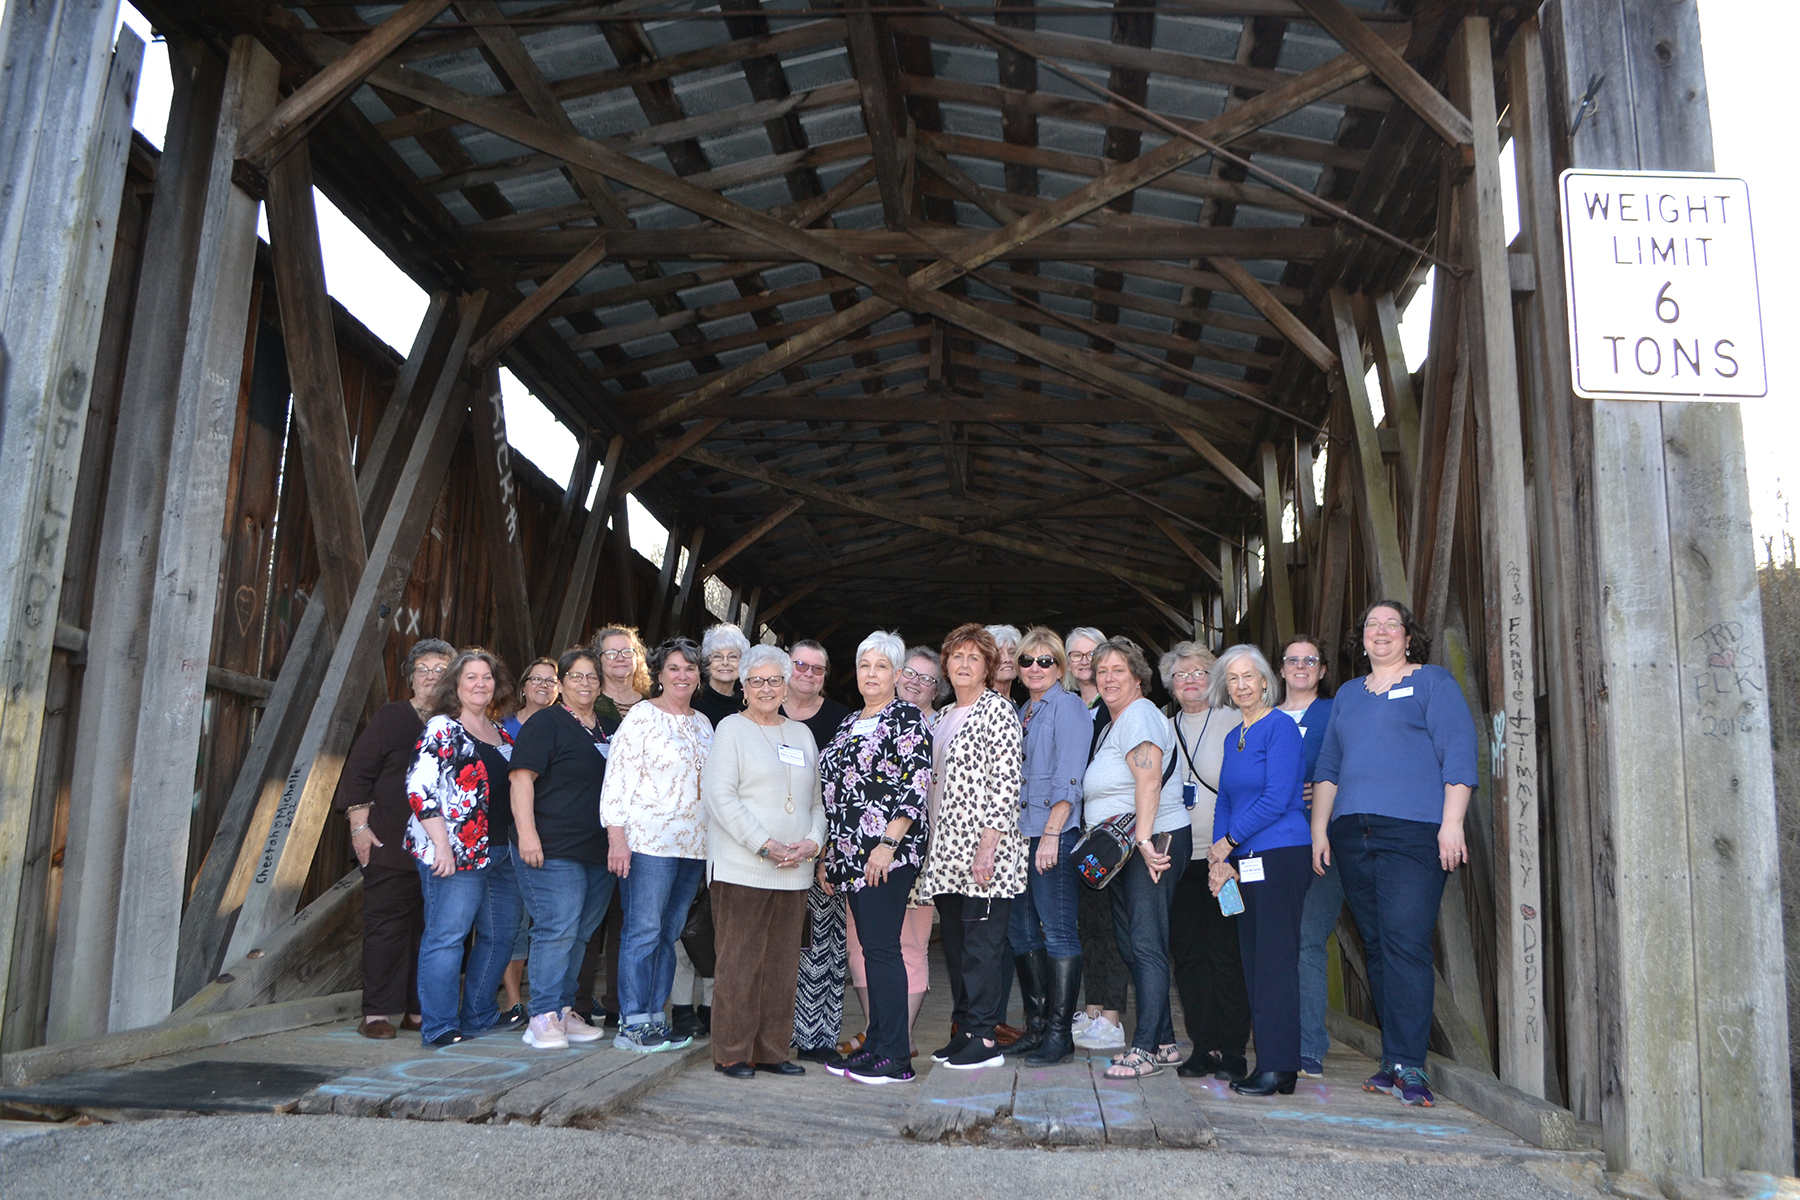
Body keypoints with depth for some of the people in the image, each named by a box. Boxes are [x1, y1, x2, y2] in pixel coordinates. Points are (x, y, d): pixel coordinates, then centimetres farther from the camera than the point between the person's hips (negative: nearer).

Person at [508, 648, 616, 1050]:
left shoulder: (607, 729, 18)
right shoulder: (545, 723, -3)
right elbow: (522, 778, -10)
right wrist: (526, 832, -19)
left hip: (598, 852, 7)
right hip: (552, 850, -7)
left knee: (579, 934, 10)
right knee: (557, 930, -10)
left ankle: (564, 1010, 19)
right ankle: (543, 1018, -4)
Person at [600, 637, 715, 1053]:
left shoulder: (703, 723, 16)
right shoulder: (641, 716, -4)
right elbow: (617, 779, -8)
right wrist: (616, 836, -14)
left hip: (694, 844, 6)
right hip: (649, 842, -6)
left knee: (670, 933, 8)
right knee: (644, 931, -5)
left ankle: (655, 1016, 16)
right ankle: (632, 1023, 2)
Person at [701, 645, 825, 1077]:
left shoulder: (801, 734, 17)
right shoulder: (731, 729, 1)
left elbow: (818, 799, 18)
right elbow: (721, 796, -9)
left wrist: (813, 841, -1)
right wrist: (765, 845, -14)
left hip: (794, 871, 5)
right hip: (742, 867, -5)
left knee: (783, 964, 7)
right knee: (740, 961, -2)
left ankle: (772, 1051, 17)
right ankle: (733, 1053, 8)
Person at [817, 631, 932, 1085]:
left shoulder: (907, 719, -5)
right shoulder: (849, 723, 19)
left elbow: (917, 787, -14)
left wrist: (888, 843, -21)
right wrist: (827, 852, 17)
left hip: (888, 853, -8)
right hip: (852, 854, 8)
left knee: (881, 947, -8)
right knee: (871, 947, 10)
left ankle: (895, 1058, -3)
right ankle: (875, 1045, 16)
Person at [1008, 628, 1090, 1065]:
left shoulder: (1067, 706, -3)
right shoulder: (1020, 712, 19)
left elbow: (1068, 780, -12)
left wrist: (1051, 833, -18)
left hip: (1054, 836, -8)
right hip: (1018, 835, 8)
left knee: (1058, 932, -6)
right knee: (1022, 931, 9)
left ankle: (1059, 1032, -1)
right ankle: (1036, 1026, 17)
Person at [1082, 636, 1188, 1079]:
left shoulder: (1139, 715, -9)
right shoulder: (1112, 723, 21)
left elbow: (1149, 779, -22)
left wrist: (1144, 839, -28)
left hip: (1154, 844, -10)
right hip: (1125, 849, 10)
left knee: (1147, 945, -11)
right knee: (1131, 945, 11)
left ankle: (1146, 1048, -10)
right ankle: (1164, 1042, 17)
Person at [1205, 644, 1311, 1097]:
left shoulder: (1280, 728, -8)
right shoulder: (1234, 737, 17)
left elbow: (1277, 799, -15)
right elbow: (1225, 801, 17)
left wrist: (1228, 842, -9)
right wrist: (1220, 862, 5)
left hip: (1281, 857, -8)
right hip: (1244, 862, 8)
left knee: (1275, 960, -6)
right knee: (1252, 960, 8)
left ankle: (1278, 1068, -1)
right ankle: (1270, 1064, 14)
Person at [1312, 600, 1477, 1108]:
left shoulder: (1433, 682, 6)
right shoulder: (1347, 694, 22)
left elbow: (1459, 755, -2)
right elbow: (1328, 767, 22)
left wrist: (1452, 823, -12)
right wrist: (1319, 829, 13)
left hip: (1413, 833, -5)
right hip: (1352, 835, 6)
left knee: (1406, 944, -13)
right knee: (1376, 947, 6)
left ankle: (1407, 1065, -10)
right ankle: (1394, 1059, 11)